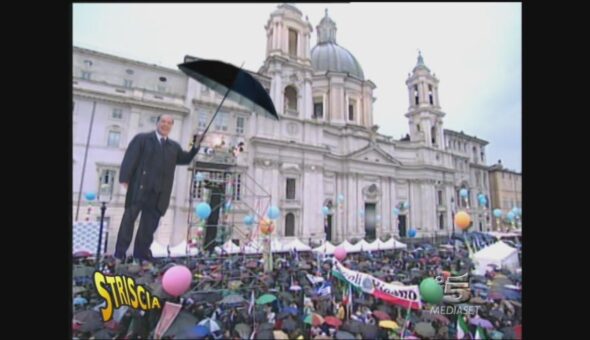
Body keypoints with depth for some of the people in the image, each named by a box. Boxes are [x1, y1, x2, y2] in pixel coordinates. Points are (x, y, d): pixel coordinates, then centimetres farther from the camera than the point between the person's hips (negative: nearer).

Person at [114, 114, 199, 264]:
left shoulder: (174, 146, 19)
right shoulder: (142, 138, 7)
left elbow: (185, 159, 14)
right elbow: (130, 158, -2)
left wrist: (195, 147, 0)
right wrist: (125, 178, -13)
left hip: (159, 191, 4)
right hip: (140, 187, -4)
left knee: (150, 223, 8)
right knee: (129, 218, 2)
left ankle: (141, 252, 17)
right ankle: (120, 253, 9)